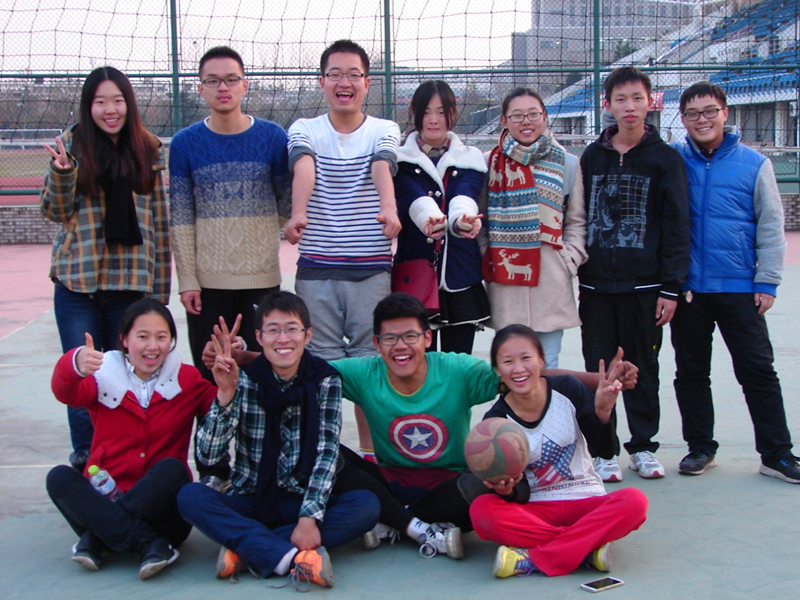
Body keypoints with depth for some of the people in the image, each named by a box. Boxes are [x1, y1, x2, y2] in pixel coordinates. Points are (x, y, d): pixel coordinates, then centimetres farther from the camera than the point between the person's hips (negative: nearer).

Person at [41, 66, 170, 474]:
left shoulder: (149, 152, 5)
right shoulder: (72, 143, 3)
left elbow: (160, 223, 7)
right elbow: (55, 211, 3)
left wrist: (160, 290, 4)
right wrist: (62, 173, -17)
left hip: (131, 283, 0)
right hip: (77, 282, 0)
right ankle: (85, 463, 14)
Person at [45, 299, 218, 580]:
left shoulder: (187, 380, 6)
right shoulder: (104, 377, 3)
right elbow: (65, 393, -19)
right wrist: (74, 365, -43)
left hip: (160, 506, -1)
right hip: (104, 499, 1)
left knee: (172, 469, -30)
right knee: (59, 477, -25)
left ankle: (95, 538, -27)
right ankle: (149, 544, -34)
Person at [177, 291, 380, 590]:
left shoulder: (325, 380, -3)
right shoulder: (244, 380, -4)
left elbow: (328, 452, -13)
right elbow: (207, 455, -13)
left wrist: (309, 518, -27)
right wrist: (226, 395, -27)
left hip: (306, 501, 0)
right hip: (250, 502, 0)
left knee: (367, 505, -27)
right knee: (190, 496, -26)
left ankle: (246, 549, -26)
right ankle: (293, 557, -35)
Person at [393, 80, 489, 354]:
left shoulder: (470, 160, 10)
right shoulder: (402, 161, 6)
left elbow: (465, 196, -11)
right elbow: (414, 198, -15)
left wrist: (462, 218, -37)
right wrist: (429, 218, -39)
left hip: (461, 276, 1)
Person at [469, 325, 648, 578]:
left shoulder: (567, 389, -5)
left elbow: (607, 450, -4)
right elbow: (521, 493, -8)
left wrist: (603, 412, -22)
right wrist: (507, 490, -31)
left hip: (584, 502, 1)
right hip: (534, 509, 0)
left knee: (634, 501, -30)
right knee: (482, 510, -30)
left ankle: (532, 560, -28)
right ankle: (588, 546, -24)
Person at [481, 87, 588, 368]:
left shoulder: (567, 163, 8)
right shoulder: (494, 163, 7)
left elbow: (577, 221, 10)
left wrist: (569, 261, -2)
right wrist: (487, 257, -2)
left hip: (550, 280, 0)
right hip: (506, 280, 0)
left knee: (546, 365, 3)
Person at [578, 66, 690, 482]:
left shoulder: (665, 159, 1)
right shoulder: (591, 158, 8)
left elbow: (676, 226, -2)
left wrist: (671, 286, -7)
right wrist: (572, 275, 4)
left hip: (644, 285, -2)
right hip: (595, 284, 2)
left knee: (643, 368, 8)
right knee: (598, 369, 4)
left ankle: (643, 446, 21)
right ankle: (602, 449, 14)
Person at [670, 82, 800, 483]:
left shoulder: (754, 164, 1)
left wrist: (767, 282, -2)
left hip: (739, 288, -1)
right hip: (687, 288, 1)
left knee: (758, 370, 1)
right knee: (691, 372, 10)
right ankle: (700, 447, 24)